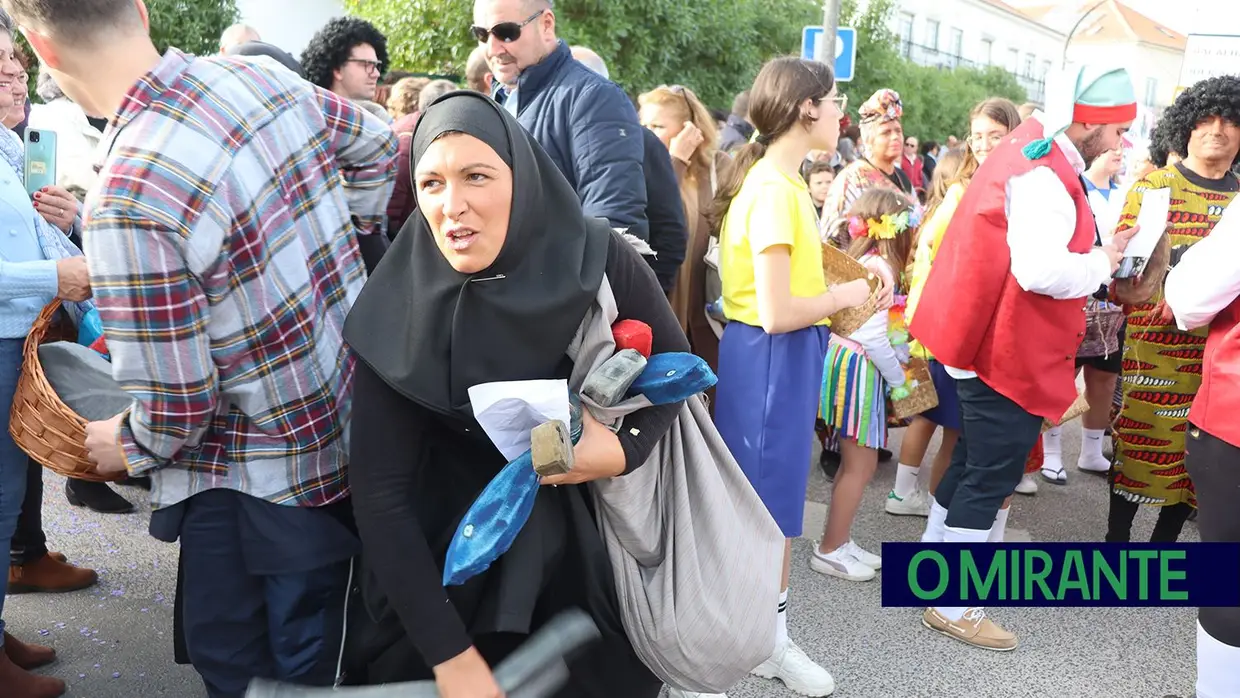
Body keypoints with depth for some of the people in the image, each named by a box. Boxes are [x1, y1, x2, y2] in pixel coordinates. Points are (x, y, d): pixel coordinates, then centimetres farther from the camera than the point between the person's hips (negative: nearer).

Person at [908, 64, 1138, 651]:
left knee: (973, 462, 20)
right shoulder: (1044, 176, -21)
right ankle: (953, 608, 12)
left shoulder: (1033, 150, 11)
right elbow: (1042, 270, -32)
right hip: (1011, 355, -10)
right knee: (992, 476, 0)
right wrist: (1104, 262, -15)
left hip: (987, 343, 10)